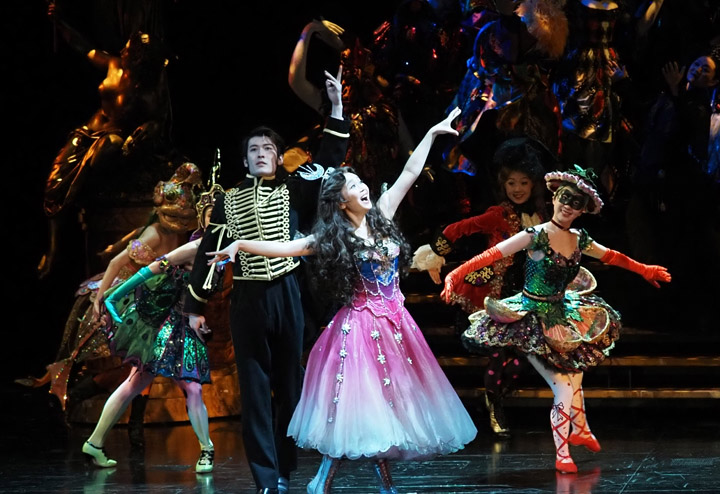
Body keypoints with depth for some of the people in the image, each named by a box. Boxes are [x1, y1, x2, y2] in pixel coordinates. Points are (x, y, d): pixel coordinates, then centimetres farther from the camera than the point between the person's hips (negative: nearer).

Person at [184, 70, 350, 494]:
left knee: (290, 383, 3)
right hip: (247, 299, 1)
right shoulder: (229, 201, 12)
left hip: (286, 296, -1)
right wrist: (196, 306, 10)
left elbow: (329, 161, -3)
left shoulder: (293, 190, 8)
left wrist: (337, 105, -11)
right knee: (255, 388, -1)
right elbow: (208, 252, 13)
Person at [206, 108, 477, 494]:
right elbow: (283, 247, -12)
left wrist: (432, 133, 12)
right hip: (361, 325, -5)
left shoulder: (381, 216, 7)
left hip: (394, 323, 5)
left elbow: (410, 173, 10)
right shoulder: (331, 239, -5)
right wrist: (241, 244, -24)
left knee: (391, 398, 6)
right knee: (358, 401, -10)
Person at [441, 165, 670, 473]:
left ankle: (579, 430, 42)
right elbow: (492, 254, -23)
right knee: (563, 389, -8)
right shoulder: (536, 236, -18)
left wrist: (645, 271, 29)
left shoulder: (579, 240, 1)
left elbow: (611, 257, 18)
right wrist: (456, 275, -33)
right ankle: (562, 455, 6)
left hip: (562, 315, 6)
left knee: (574, 375, 18)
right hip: (533, 321, -6)